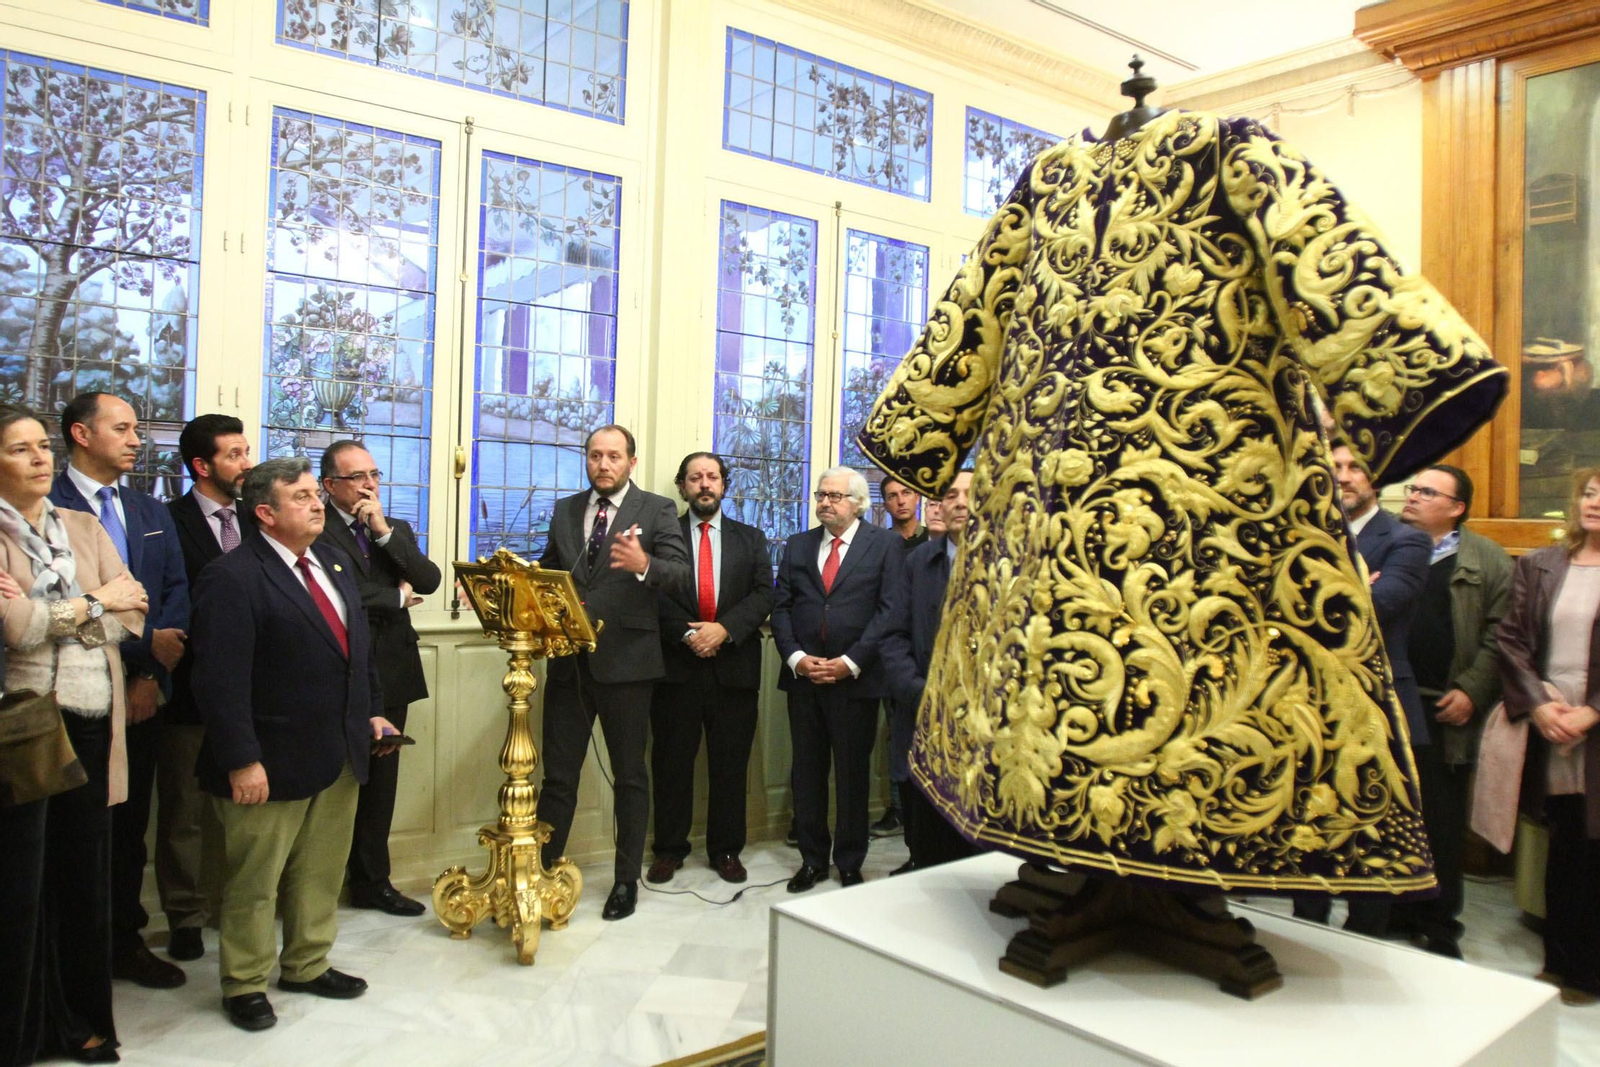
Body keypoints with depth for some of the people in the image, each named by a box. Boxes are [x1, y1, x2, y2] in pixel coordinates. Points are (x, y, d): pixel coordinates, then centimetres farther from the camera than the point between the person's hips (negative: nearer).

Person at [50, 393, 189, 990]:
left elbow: (177, 593, 5)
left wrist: (151, 675, -6)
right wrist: (146, 644, -13)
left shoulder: (151, 512, 12)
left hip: (142, 693, 5)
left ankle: (124, 940, 25)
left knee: (130, 823, 12)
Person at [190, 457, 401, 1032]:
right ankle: (244, 985, 28)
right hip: (272, 763, -7)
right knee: (254, 881, 10)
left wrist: (372, 711, 12)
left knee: (322, 872, 19)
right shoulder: (232, 577, -16)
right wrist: (242, 761, -21)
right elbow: (221, 679, -20)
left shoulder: (335, 563, 9)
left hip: (340, 754, 7)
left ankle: (308, 965, 36)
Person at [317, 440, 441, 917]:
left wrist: (384, 531, -9)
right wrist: (397, 598, -6)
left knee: (380, 782, 12)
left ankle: (372, 881, 24)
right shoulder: (314, 531, -7)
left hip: (390, 675, 5)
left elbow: (429, 581, -1)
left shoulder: (397, 530, 13)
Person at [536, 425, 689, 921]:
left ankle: (627, 880, 20)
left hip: (625, 661, -3)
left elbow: (681, 573, -13)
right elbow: (547, 572, 14)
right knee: (558, 775, 10)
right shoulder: (564, 510, 13)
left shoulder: (657, 509, -2)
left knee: (630, 776, 8)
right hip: (568, 660, 4)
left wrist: (644, 564, -33)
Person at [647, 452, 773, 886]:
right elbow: (654, 595, -4)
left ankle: (726, 850, 21)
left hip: (734, 666, 2)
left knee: (731, 764, 7)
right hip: (676, 665, -1)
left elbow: (764, 594, 1)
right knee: (671, 763, 6)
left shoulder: (751, 538, 13)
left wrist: (724, 629, -13)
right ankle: (669, 849, 19)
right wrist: (688, 634, -17)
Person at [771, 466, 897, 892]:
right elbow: (781, 607, 8)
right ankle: (812, 860, 22)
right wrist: (796, 657, -7)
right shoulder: (797, 545, 13)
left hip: (856, 679, -3)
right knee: (807, 773, 9)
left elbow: (889, 610, -6)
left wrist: (850, 662, -13)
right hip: (803, 677, 3)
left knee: (852, 774, 5)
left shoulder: (885, 545, 1)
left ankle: (850, 865, 18)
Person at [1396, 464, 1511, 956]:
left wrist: (1471, 692, -9)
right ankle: (1387, 920, 23)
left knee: (1441, 827, 7)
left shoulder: (1489, 561, 6)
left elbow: (1499, 636, 1)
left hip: (1443, 714, -2)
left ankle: (1438, 929, 20)